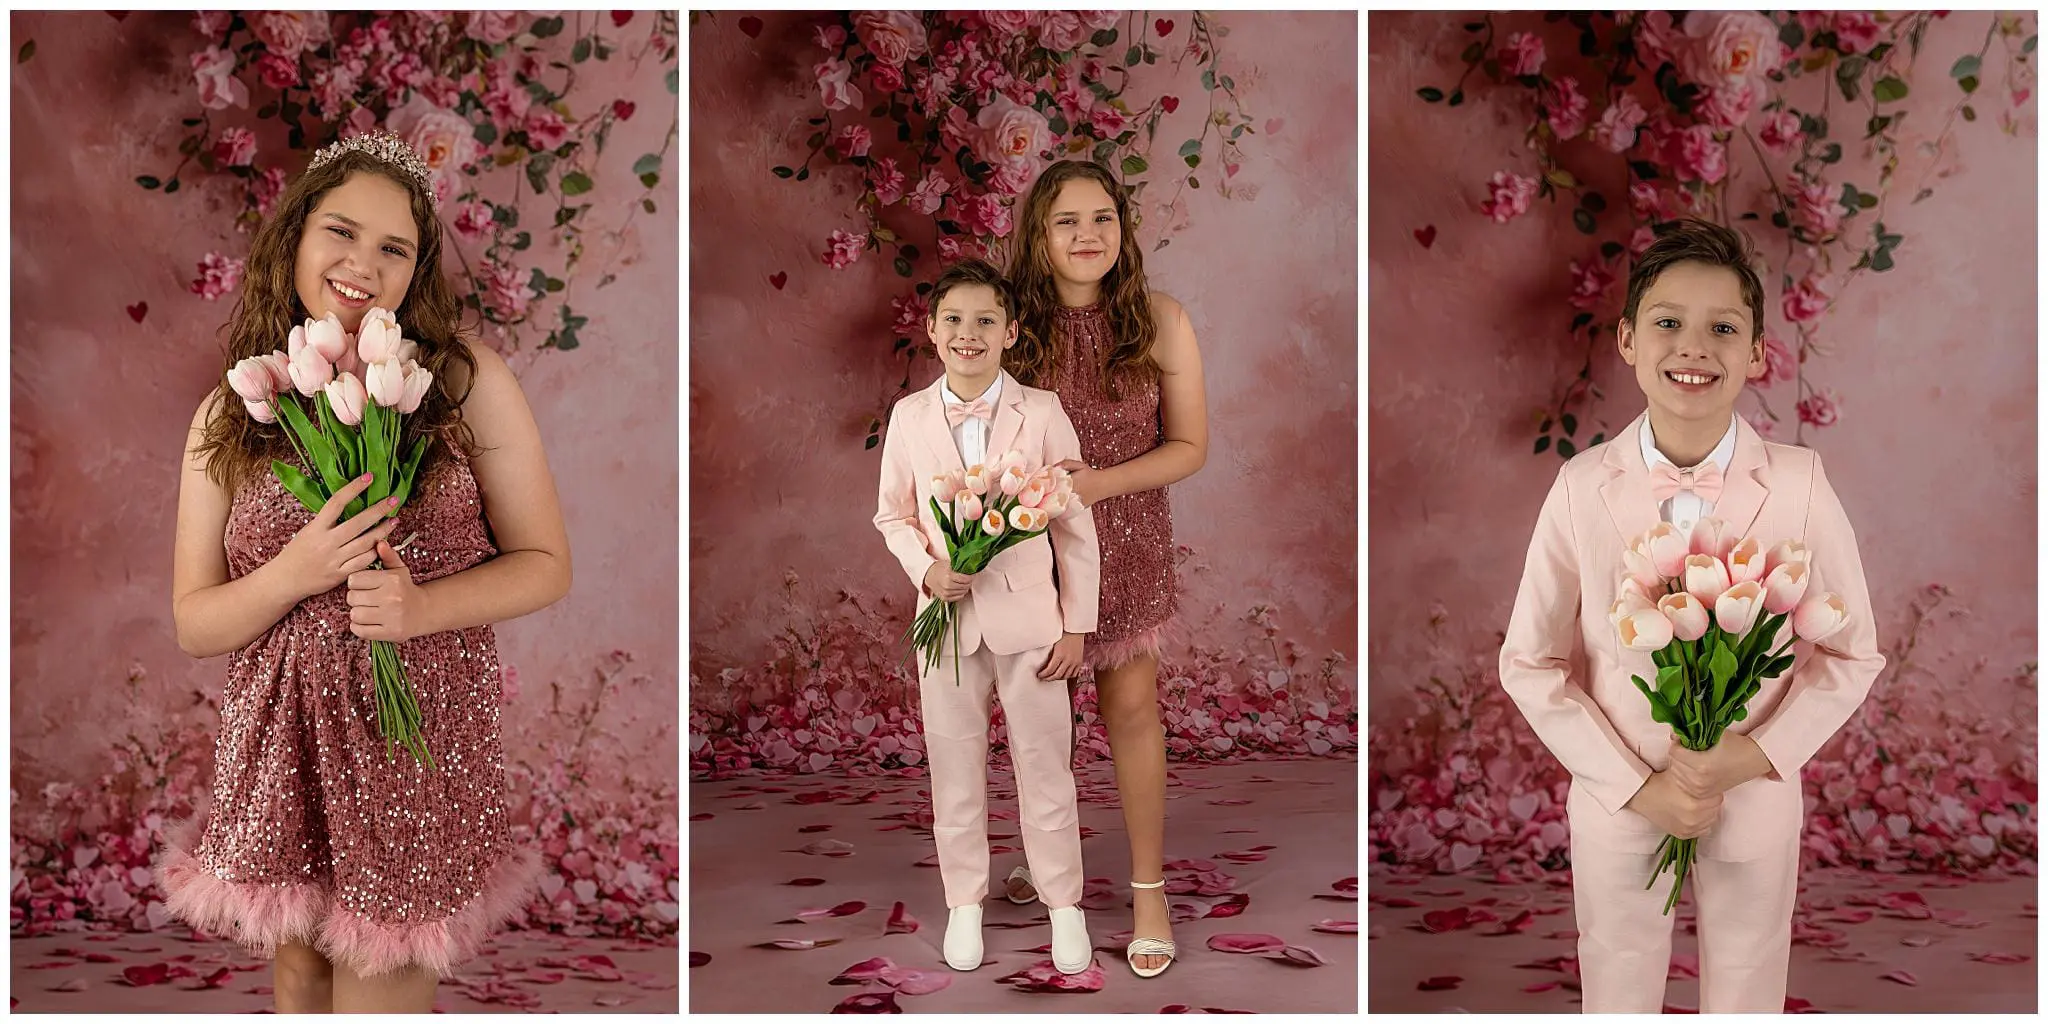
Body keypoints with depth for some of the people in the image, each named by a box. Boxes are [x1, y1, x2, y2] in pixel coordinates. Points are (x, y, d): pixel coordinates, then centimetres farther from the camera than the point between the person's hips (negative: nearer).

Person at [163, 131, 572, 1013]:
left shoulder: (469, 383, -3)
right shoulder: (229, 417, 5)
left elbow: (544, 565, -1)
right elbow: (194, 624, 5)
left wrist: (420, 606, -18)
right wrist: (294, 574, -15)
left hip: (421, 745, -3)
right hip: (280, 748, 3)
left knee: (379, 990, 3)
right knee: (299, 985, 16)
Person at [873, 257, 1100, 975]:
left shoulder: (1041, 413, -6)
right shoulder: (909, 417, -1)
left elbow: (1075, 524, -2)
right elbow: (893, 514, 9)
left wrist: (1077, 624, -3)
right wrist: (925, 569, -10)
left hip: (1028, 614, -1)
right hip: (947, 613, 2)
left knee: (1045, 761, 8)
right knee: (954, 763, 12)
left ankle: (1064, 902, 25)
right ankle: (964, 901, 29)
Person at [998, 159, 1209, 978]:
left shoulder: (1160, 322, -11)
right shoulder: (1012, 322, -9)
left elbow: (1190, 447, -7)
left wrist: (1099, 482, -19)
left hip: (1126, 541, -1)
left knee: (1131, 707, 5)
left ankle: (1148, 886, 20)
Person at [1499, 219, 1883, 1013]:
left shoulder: (1800, 485, -14)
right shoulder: (1582, 488, -13)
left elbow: (1852, 655, -3)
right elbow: (1531, 664, -6)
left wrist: (1754, 757, -17)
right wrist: (1637, 787, -12)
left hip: (1756, 807, 0)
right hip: (1616, 808, 0)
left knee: (1746, 1003, 19)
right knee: (1618, 1002, 18)